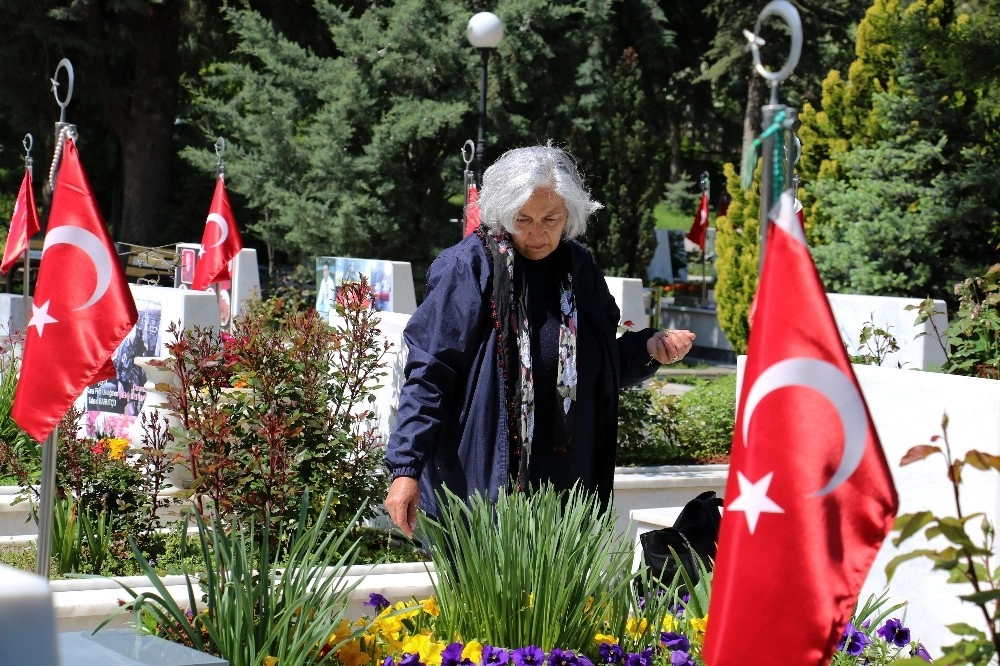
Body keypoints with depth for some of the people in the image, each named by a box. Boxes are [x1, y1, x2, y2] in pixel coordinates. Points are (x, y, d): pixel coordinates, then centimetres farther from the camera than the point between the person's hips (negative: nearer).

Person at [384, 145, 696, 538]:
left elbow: (604, 368, 18)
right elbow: (429, 373, -11)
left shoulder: (578, 268, 8)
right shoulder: (471, 266, -8)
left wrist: (649, 348, -1)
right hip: (478, 483, -5)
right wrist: (406, 468, -17)